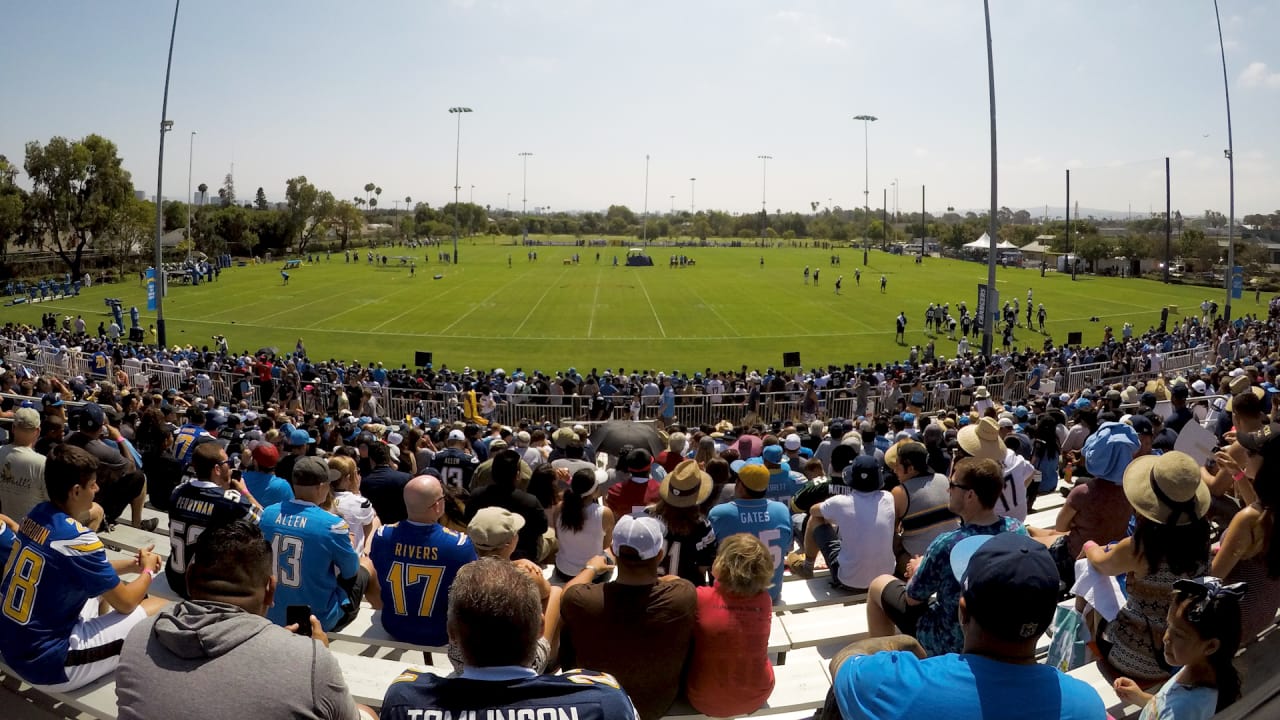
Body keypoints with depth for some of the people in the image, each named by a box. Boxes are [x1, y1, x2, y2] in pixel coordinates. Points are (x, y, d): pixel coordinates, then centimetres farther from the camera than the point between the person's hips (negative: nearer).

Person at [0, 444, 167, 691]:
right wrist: (148, 571, 8)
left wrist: (131, 564, 13)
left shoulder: (37, 514, 0)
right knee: (160, 610, -6)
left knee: (105, 585, 26)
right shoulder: (77, 538, -24)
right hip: (47, 662, -9)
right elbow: (125, 603, -10)